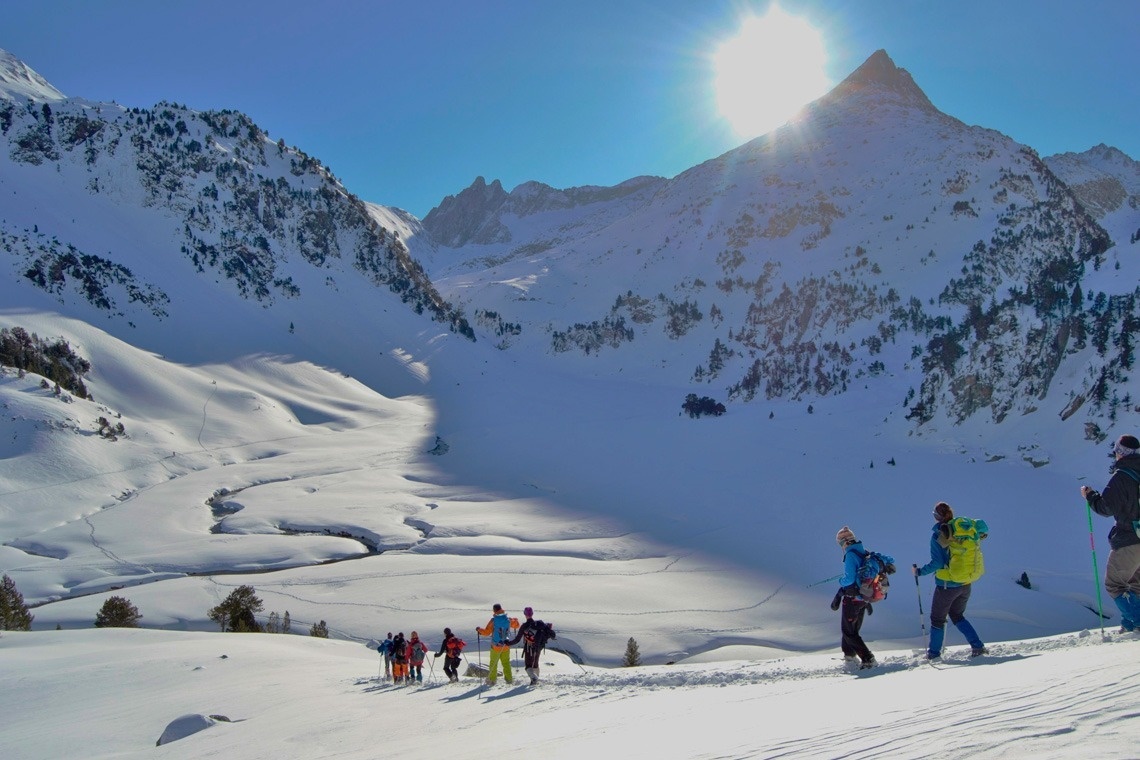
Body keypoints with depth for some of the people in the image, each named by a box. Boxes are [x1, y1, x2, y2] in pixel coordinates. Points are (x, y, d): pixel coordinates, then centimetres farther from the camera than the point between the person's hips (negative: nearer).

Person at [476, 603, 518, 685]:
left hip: (496, 645, -3)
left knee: (493, 663, 7)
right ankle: (509, 678, 15)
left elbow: (487, 632, -12)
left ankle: (492, 680, 8)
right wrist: (515, 621, 39)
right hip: (506, 646, 3)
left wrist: (479, 630, 5)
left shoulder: (493, 620, -14)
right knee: (506, 662, 15)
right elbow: (516, 625, 17)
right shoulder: (508, 620, -2)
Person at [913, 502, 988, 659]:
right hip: (966, 584, 5)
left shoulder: (938, 535, -16)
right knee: (957, 616, 24)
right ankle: (978, 646, 15)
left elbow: (937, 563, -19)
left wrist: (919, 571, -8)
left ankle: (934, 652, 19)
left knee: (938, 618, 12)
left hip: (947, 585, -5)